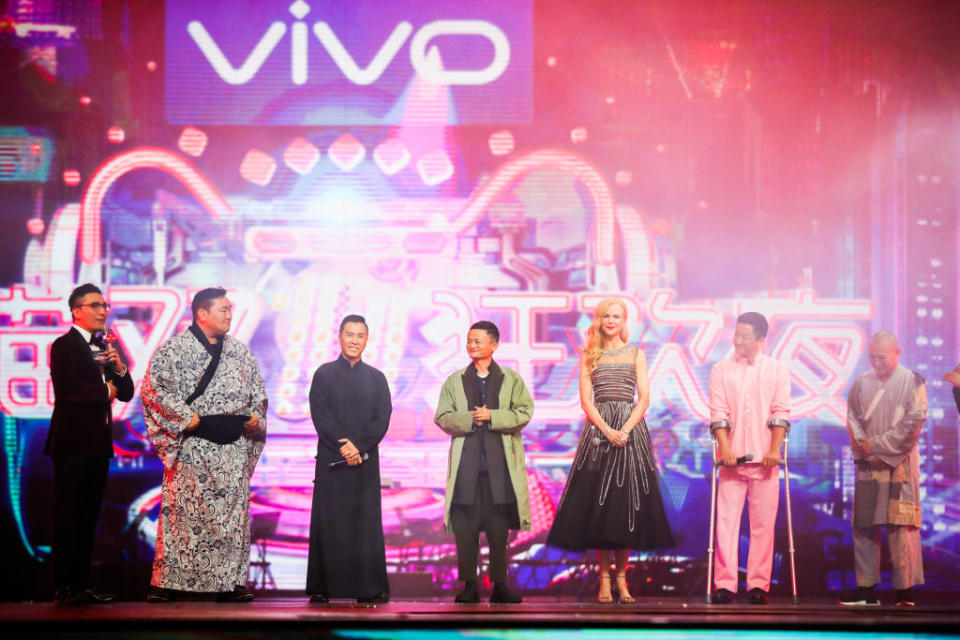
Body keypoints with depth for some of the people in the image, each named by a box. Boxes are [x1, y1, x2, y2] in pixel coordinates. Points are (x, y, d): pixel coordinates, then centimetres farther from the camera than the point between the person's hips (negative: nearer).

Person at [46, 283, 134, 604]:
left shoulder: (104, 348, 19)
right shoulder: (64, 345, -6)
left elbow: (126, 393, 18)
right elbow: (67, 389, -20)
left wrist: (119, 368, -1)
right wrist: (105, 391, -8)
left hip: (98, 444, 8)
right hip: (73, 442, -8)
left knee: (88, 517, 9)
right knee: (68, 515, -6)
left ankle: (82, 584, 12)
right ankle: (65, 588, -4)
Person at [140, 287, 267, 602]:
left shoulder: (240, 352, 17)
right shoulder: (173, 349, -1)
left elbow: (258, 391, 24)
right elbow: (155, 387, -11)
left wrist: (256, 418, 6)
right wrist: (187, 417, -15)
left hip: (234, 445, 5)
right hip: (191, 443, -5)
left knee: (234, 510, 3)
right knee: (182, 508, -8)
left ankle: (230, 582, 7)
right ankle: (169, 583, -4)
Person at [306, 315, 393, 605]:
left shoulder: (376, 378, 12)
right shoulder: (324, 374, 7)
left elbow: (383, 418, 3)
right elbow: (320, 415, -3)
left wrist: (359, 446, -11)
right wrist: (342, 446, -13)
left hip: (366, 461, 1)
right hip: (331, 461, -1)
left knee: (366, 523, -1)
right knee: (328, 524, -2)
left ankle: (369, 588, 0)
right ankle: (321, 588, 2)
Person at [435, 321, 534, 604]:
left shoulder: (512, 379, 11)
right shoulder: (454, 381, 14)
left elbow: (525, 412, 0)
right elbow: (442, 417, 6)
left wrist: (492, 417, -11)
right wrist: (470, 419, -10)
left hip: (501, 464, -1)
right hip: (466, 465, 1)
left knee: (500, 529, 0)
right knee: (465, 528, -3)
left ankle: (499, 585, 6)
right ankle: (469, 586, 2)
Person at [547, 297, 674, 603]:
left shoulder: (636, 354, 11)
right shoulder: (589, 357, 10)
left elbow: (644, 398, 3)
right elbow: (586, 400, 2)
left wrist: (625, 430, -11)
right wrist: (607, 430, -12)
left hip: (631, 430, 0)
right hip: (598, 430, 0)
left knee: (627, 504, -2)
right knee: (597, 504, -4)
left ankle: (621, 576, 4)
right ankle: (604, 577, 1)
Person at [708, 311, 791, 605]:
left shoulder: (777, 370, 9)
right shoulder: (721, 370, 9)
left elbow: (781, 412, 3)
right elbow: (718, 412, 1)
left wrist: (775, 449, -9)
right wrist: (724, 447, -12)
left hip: (764, 459, 0)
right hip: (732, 458, 0)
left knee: (763, 523, 0)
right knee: (726, 520, -5)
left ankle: (758, 585, 5)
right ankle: (725, 584, -4)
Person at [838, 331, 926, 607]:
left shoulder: (912, 381, 0)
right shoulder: (861, 383, 11)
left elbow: (913, 423, -6)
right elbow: (852, 419, 9)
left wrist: (876, 445, -8)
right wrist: (863, 447, -8)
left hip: (900, 463, -4)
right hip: (868, 465, 4)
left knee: (901, 525, -7)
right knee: (864, 526, 2)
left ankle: (905, 589, -4)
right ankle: (866, 588, 7)